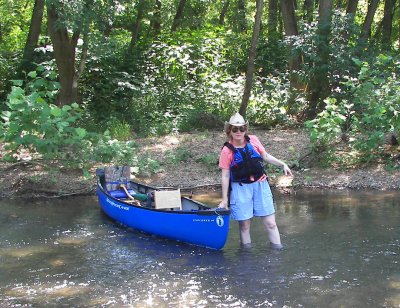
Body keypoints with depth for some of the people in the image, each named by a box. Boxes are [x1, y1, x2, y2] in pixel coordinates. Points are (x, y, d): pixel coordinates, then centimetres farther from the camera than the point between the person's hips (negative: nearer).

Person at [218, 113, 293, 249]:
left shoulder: (253, 140, -1)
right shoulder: (227, 151, -8)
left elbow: (265, 156, 15)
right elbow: (225, 176, -4)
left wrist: (283, 164, 6)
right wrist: (225, 199, -4)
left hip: (260, 185, 3)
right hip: (240, 188, -2)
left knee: (270, 223, 4)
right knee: (244, 224, 3)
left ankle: (278, 248, 15)